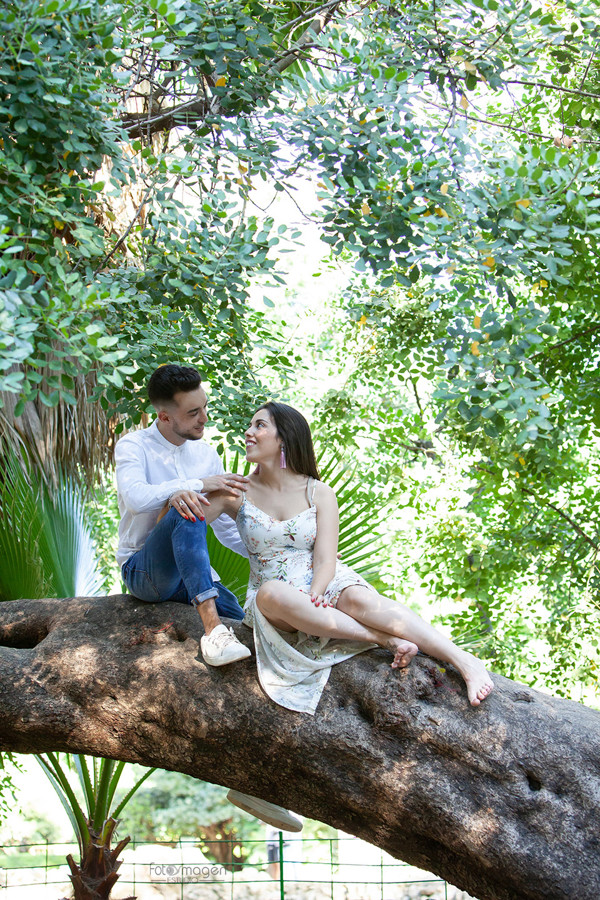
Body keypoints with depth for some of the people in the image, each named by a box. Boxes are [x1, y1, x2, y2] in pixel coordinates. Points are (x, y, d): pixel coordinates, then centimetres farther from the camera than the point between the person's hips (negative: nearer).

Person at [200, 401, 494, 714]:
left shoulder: (319, 494, 3)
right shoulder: (238, 493, 4)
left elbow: (326, 561, -7)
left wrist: (312, 602, -27)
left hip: (326, 585, 0)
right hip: (275, 604, 0)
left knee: (358, 599, -35)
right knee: (271, 593, -38)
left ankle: (466, 662, -44)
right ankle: (384, 639, -34)